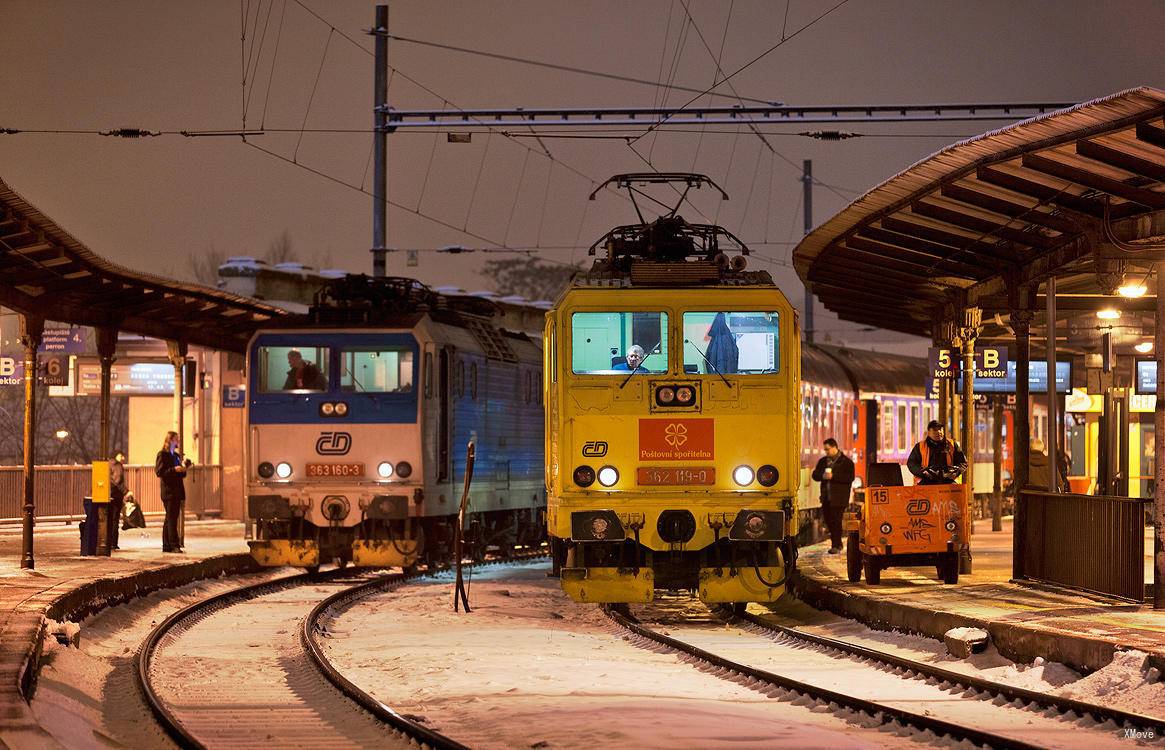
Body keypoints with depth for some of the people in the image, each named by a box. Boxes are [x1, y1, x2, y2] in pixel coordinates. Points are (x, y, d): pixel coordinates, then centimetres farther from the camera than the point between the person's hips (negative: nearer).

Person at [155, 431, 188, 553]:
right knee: (171, 518, -11)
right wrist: (174, 470, -19)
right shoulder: (162, 455, -5)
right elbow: (159, 472, -13)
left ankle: (166, 546, 13)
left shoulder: (177, 455, 18)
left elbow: (182, 475, 22)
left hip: (177, 491, 8)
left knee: (170, 519, 9)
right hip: (168, 491, -8)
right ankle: (174, 545, -15)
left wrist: (183, 468, 3)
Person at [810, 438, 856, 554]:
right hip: (826, 496, 6)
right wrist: (822, 476, -10)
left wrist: (833, 476, -19)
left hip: (839, 497, -6)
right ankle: (837, 543, 23)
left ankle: (836, 545, -5)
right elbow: (815, 475, 13)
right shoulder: (823, 461, 15)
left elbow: (850, 478, -14)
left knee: (836, 521, -9)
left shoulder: (846, 462, -4)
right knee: (828, 520, 9)